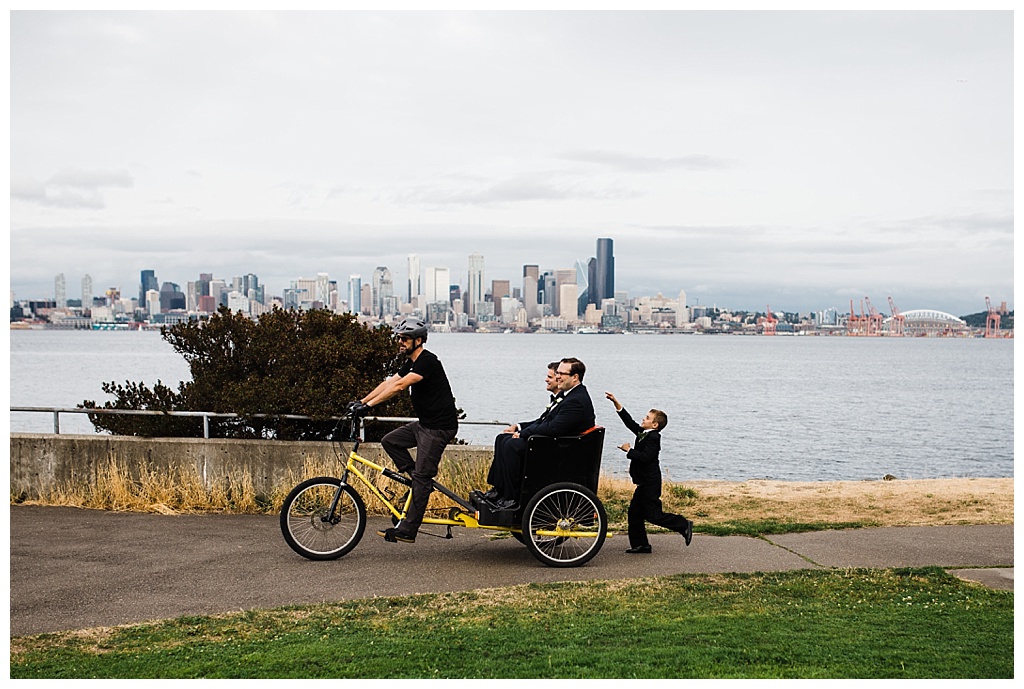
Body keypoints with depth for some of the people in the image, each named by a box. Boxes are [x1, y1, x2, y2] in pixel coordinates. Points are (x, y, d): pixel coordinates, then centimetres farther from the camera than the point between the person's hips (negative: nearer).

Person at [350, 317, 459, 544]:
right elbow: (388, 383, 10)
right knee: (390, 441, 8)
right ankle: (422, 479, 12)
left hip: (439, 427, -10)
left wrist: (369, 405, -32)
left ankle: (407, 531, -7)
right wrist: (361, 402, 1)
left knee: (421, 478, -9)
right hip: (424, 423, 10)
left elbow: (399, 386, -28)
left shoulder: (427, 361, -19)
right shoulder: (410, 363, 12)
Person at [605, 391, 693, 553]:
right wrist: (617, 404, 9)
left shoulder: (653, 438, -17)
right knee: (634, 513, 9)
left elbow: (644, 457, -27)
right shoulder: (643, 433, 10)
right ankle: (640, 544, 15)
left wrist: (629, 450, -17)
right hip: (645, 483, 10)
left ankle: (684, 525, 4)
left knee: (653, 514, -7)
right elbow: (630, 422, 12)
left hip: (650, 483, -10)